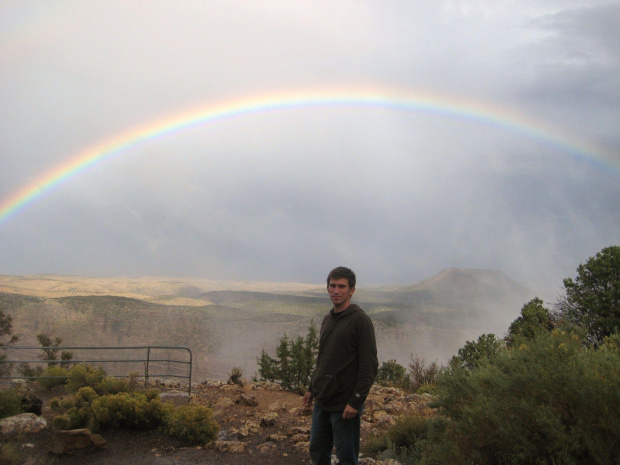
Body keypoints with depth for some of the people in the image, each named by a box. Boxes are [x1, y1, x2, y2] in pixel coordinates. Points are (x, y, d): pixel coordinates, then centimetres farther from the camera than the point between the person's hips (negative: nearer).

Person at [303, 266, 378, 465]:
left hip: (344, 405, -8)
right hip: (322, 402, 8)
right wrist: (312, 389, 16)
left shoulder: (360, 320, -12)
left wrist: (356, 401, -20)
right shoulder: (327, 319, 12)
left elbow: (369, 366, -17)